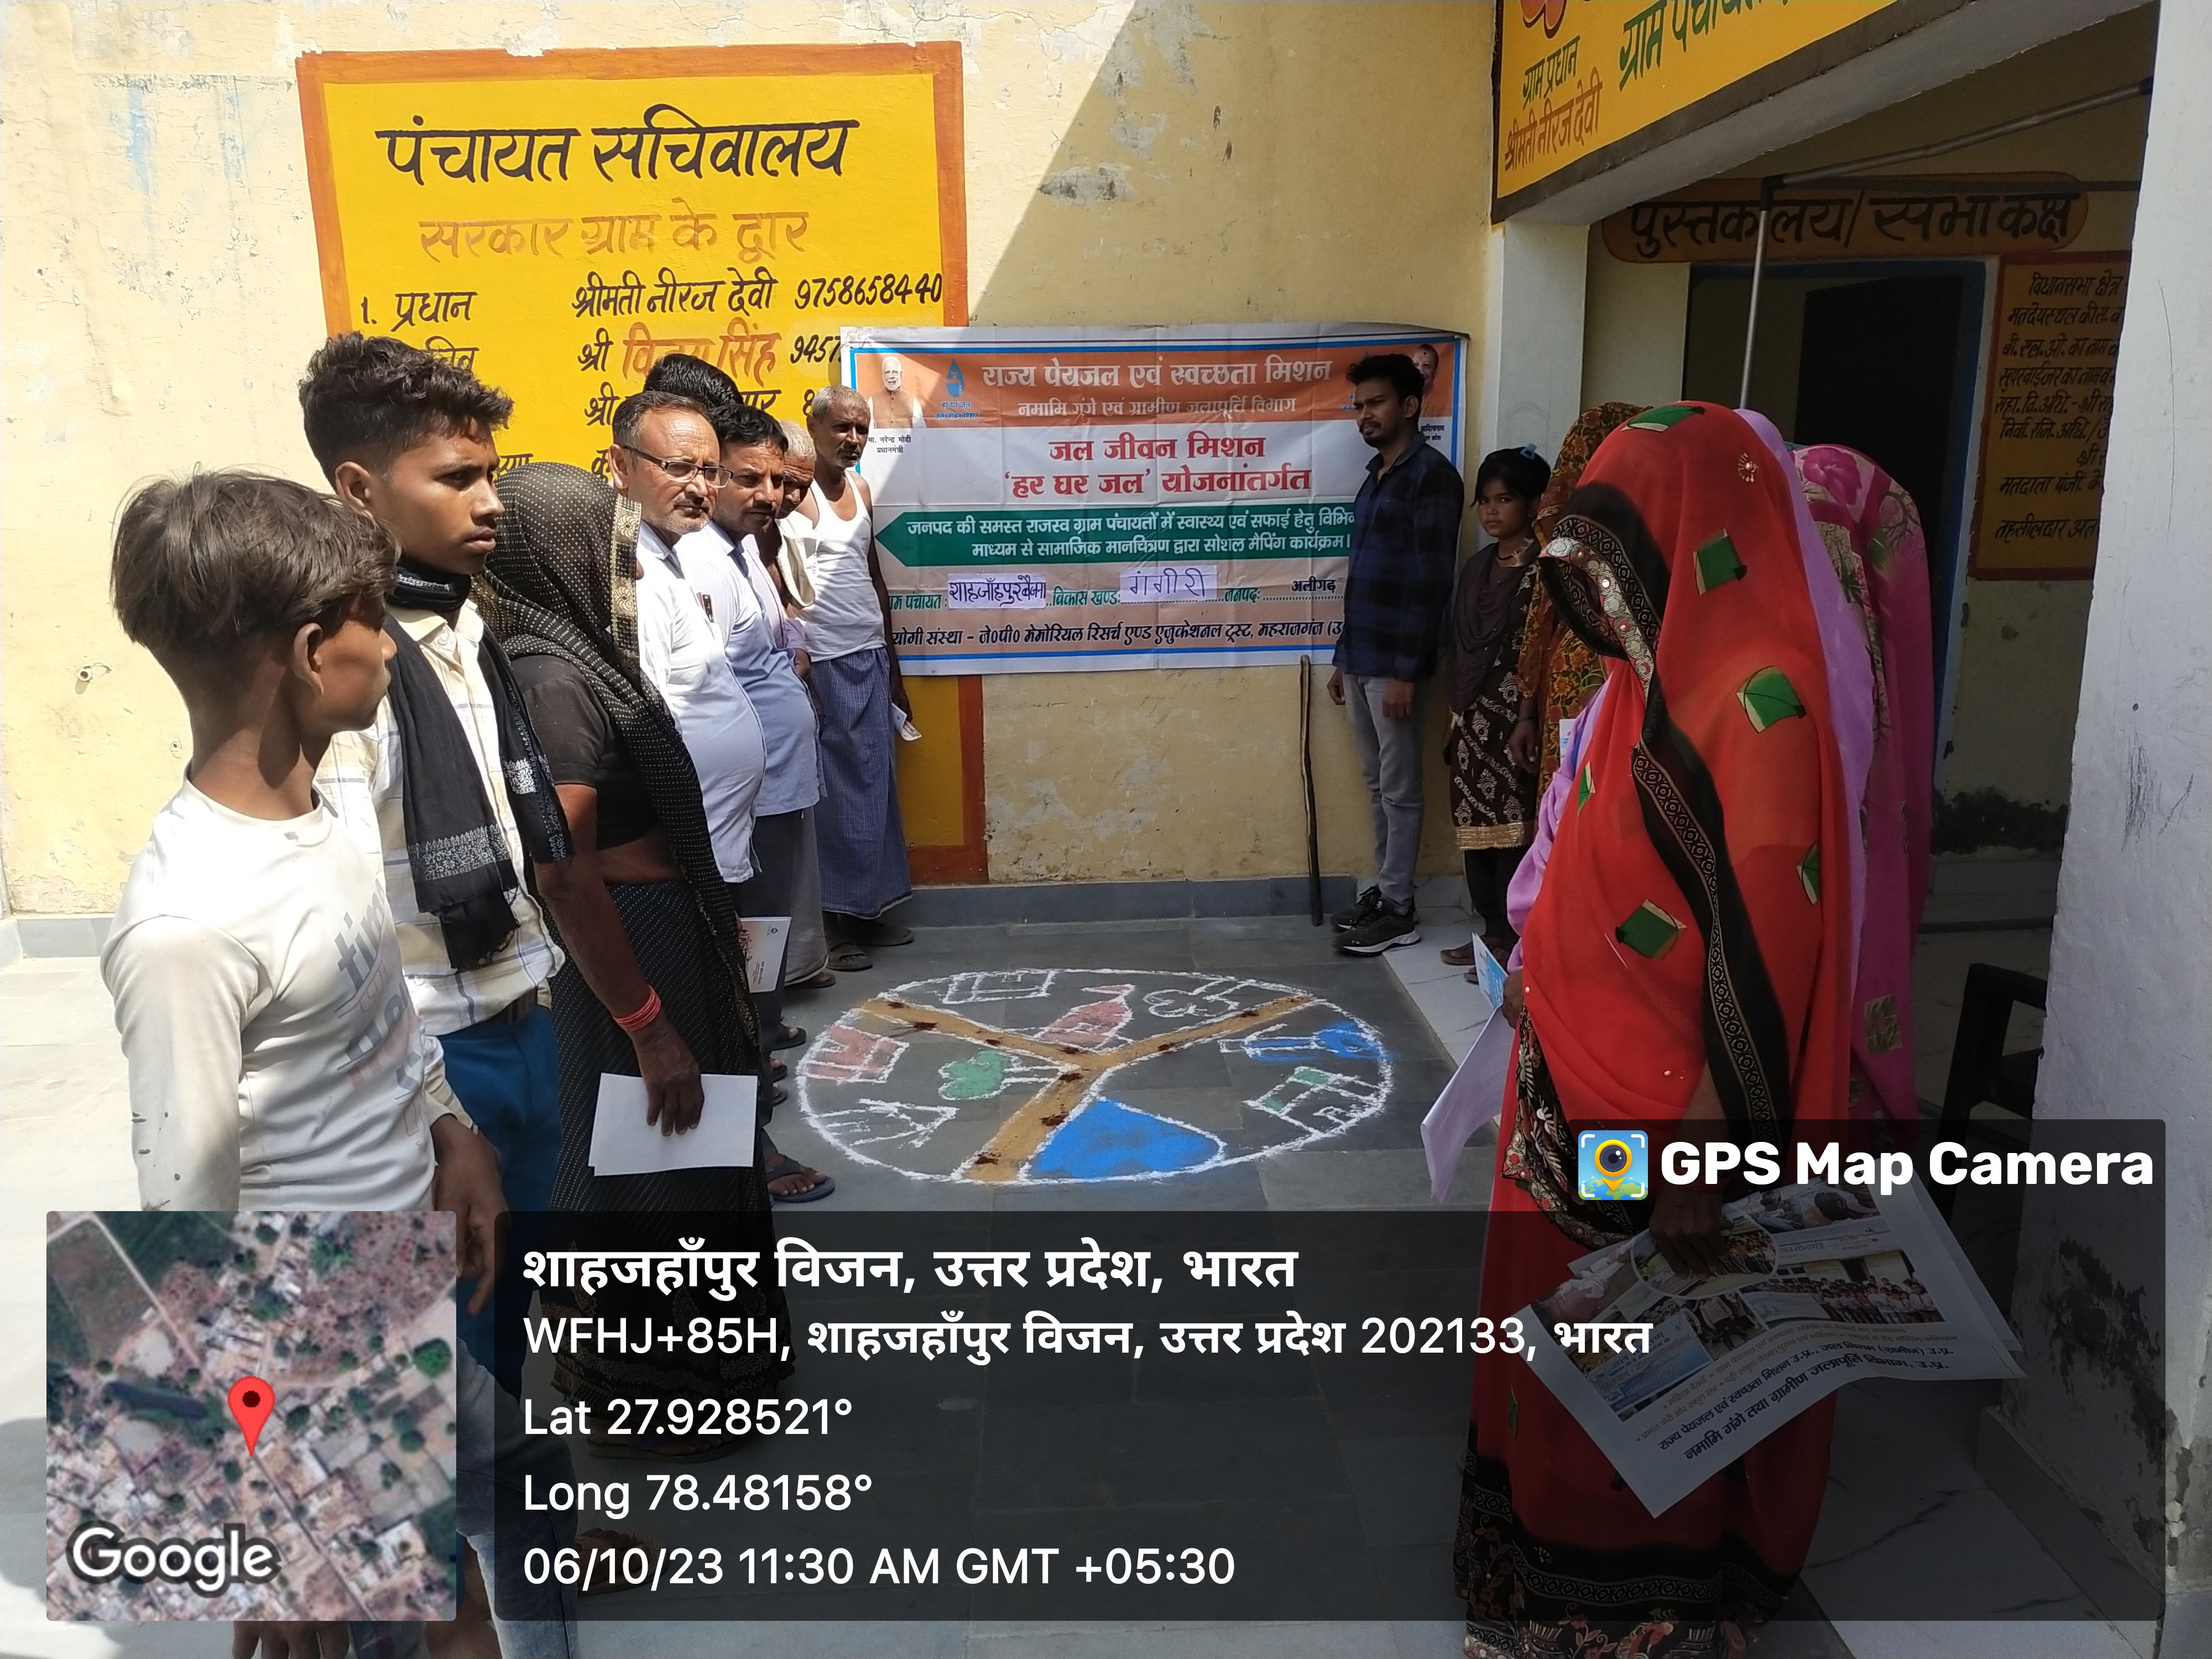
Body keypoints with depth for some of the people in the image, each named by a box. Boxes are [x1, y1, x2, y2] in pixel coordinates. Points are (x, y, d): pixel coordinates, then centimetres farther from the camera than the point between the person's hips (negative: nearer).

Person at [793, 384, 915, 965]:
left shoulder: (862, 490, 13)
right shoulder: (796, 494, -11)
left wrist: (894, 666, 20)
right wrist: (799, 666, -19)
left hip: (871, 658, 8)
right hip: (825, 663, -8)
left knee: (876, 785, 12)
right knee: (836, 790, -2)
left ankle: (870, 908, 23)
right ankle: (835, 920, 9)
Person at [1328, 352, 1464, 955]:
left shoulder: (1430, 475, -12)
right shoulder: (1376, 477, 16)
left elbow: (1431, 581, -17)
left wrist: (1407, 670, -20)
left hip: (1394, 663, -9)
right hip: (1361, 659, 9)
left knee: (1399, 789, -1)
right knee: (1376, 784, 14)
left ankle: (1400, 911, 7)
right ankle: (1384, 890, 24)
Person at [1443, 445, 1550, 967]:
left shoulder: (1542, 569, -9)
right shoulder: (1477, 567, 13)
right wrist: (1456, 714, 13)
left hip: (1513, 716, -7)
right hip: (1472, 716, 7)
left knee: (1510, 827, -2)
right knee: (1476, 828, 11)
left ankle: (1512, 939, 9)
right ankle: (1491, 931, 23)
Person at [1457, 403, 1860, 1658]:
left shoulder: (1755, 697, -22)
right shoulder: (1658, 680, 6)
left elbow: (1764, 953, -24)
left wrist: (1697, 1163, -21)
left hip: (1663, 1121, -9)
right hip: (1586, 1096, 9)